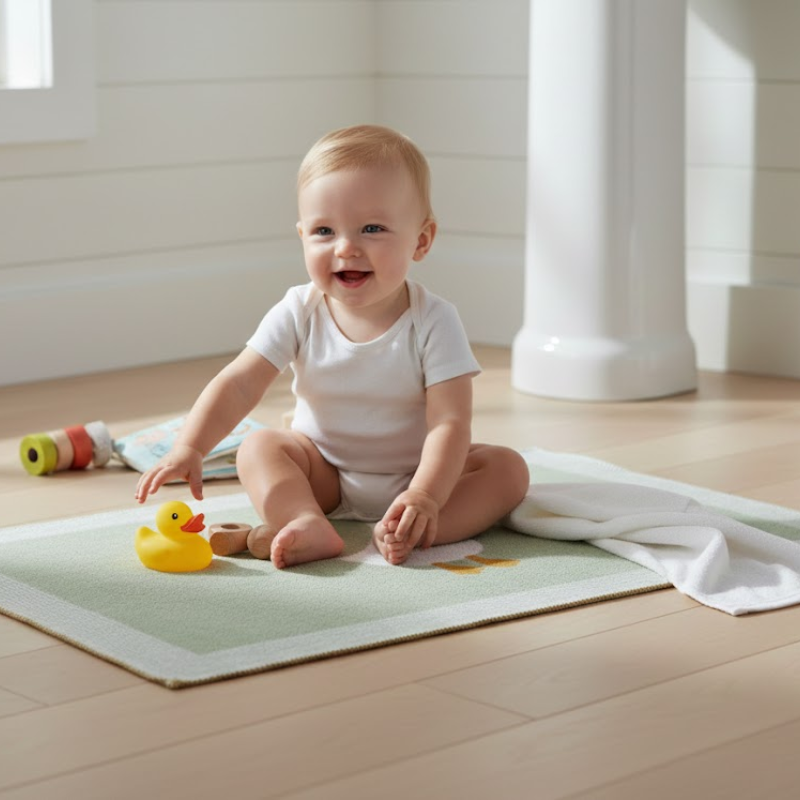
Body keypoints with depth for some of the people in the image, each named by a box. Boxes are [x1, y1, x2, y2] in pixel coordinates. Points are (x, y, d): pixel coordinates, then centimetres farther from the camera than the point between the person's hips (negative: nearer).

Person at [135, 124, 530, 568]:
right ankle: (309, 525, -44)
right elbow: (238, 384, -15)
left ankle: (405, 532, -42)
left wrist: (425, 497, -42)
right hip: (324, 474, 2)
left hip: (412, 473, -2)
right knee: (259, 447, -21)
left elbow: (449, 421, -26)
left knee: (508, 468, -23)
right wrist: (189, 448, -31)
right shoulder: (299, 314, -11)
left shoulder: (433, 322, -19)